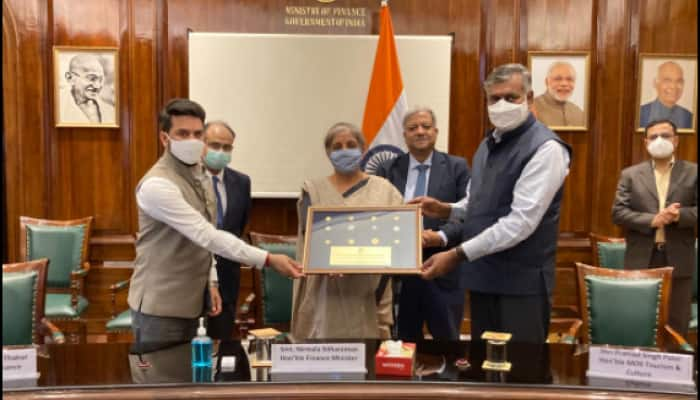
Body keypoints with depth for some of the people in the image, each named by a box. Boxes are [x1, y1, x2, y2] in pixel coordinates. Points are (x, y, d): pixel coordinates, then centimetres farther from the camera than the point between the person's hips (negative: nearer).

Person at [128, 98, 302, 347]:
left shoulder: (200, 177, 7)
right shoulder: (157, 185, -21)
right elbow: (206, 235, -28)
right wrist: (268, 259, -31)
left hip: (189, 302, 8)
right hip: (159, 307, -8)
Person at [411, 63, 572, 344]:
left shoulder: (544, 148, -15)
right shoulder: (488, 144, 12)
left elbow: (521, 220, -23)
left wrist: (458, 255, -24)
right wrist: (444, 209, 0)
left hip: (522, 281, -7)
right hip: (483, 276, 7)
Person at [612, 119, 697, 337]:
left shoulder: (693, 172, 5)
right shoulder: (630, 174, 5)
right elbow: (618, 213, -3)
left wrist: (679, 215, -20)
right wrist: (652, 220, -16)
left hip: (679, 261, 0)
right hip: (641, 260, 0)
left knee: (677, 324, 7)